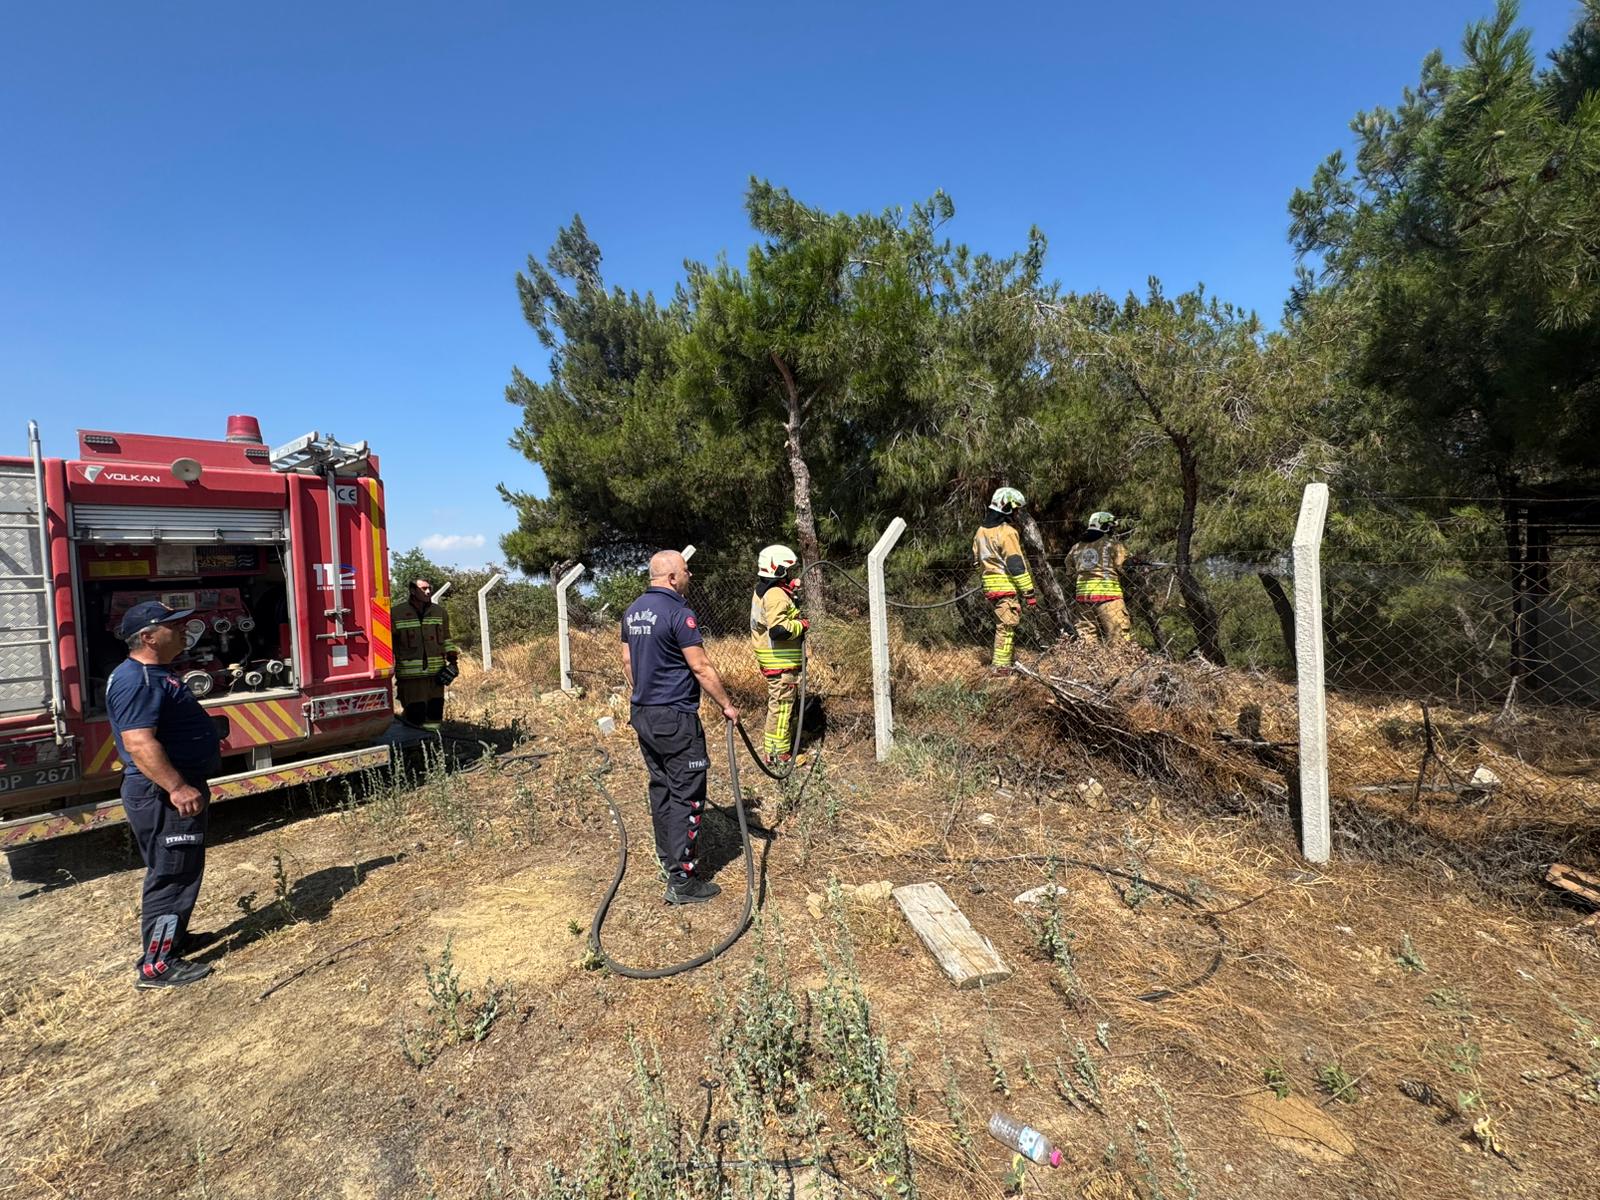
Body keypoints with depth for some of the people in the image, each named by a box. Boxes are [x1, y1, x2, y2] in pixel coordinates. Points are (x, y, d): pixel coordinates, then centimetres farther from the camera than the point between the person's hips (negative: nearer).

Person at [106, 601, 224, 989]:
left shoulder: (155, 673, 12)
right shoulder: (136, 680, -21)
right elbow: (138, 742, -30)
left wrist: (207, 745, 34)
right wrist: (177, 787, -33)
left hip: (177, 788, 11)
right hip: (163, 795, -11)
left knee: (179, 870, 22)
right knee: (173, 874, -3)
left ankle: (172, 936, 38)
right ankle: (156, 965, 7)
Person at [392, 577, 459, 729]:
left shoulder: (440, 612, 8)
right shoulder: (396, 614, -3)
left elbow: (446, 638, 15)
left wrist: (452, 657, 2)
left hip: (436, 674, 4)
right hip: (410, 675, -4)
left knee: (435, 714, 9)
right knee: (415, 716, -5)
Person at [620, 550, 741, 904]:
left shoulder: (633, 611, 9)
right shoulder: (678, 613, -18)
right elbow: (701, 668, -18)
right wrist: (727, 705, -9)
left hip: (643, 715, 9)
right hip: (675, 719, -9)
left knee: (660, 787, 19)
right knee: (686, 796, -2)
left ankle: (668, 858, 31)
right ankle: (682, 880, 3)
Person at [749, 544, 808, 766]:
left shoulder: (762, 591, 11)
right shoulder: (776, 595, -21)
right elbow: (779, 629, -30)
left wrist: (790, 590, 8)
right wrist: (801, 625, -15)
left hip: (770, 661, 10)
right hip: (781, 663, -10)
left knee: (776, 704, 21)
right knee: (782, 706, -1)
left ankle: (772, 745, 34)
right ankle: (778, 755, 7)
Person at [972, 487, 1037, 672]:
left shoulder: (981, 531, 11)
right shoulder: (1007, 532, -15)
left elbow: (976, 561, 18)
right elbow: (1016, 565, -18)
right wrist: (1029, 592, -14)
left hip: (990, 586, 8)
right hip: (1007, 586, -8)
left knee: (1003, 623, 20)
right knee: (1007, 626, -1)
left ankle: (1004, 658, 27)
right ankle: (1000, 665, 3)